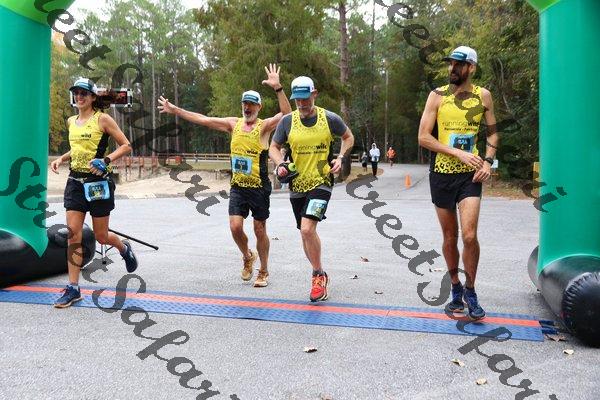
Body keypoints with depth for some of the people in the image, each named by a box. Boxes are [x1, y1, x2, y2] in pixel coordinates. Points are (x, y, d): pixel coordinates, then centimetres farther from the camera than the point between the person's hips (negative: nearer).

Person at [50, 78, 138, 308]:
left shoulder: (102, 119, -5)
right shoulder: (71, 122, 13)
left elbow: (126, 146, -7)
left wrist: (106, 160, -21)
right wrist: (62, 158, 12)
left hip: (98, 182, -5)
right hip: (75, 181, 5)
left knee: (101, 236, 3)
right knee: (73, 234, -3)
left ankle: (124, 248, 38)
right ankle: (73, 289, 2)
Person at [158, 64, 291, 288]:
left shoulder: (264, 126, -7)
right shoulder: (233, 124, 7)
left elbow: (287, 114, -24)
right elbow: (202, 120, 10)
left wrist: (278, 88, -34)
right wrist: (175, 110, 10)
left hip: (259, 187, -4)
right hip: (237, 187, 4)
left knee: (259, 230, 5)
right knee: (235, 227, -6)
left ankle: (263, 271, 23)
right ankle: (247, 257, 25)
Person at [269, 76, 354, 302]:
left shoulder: (329, 119, -5)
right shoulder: (287, 121, -1)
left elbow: (348, 138, 12)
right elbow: (274, 147, 10)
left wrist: (340, 158, -4)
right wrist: (280, 164, -10)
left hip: (321, 182, -4)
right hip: (296, 184, 4)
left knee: (307, 229, -21)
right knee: (306, 232, 13)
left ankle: (318, 275, 2)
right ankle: (320, 275, 34)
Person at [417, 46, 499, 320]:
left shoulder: (483, 96, 3)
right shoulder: (437, 96, -3)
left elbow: (492, 132, 15)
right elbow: (423, 137, -8)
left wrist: (488, 161, -2)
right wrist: (459, 153, -16)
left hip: (470, 175, 0)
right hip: (442, 174, 0)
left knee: (469, 236, -12)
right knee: (449, 237, 10)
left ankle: (470, 291, 10)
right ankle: (456, 288, 29)